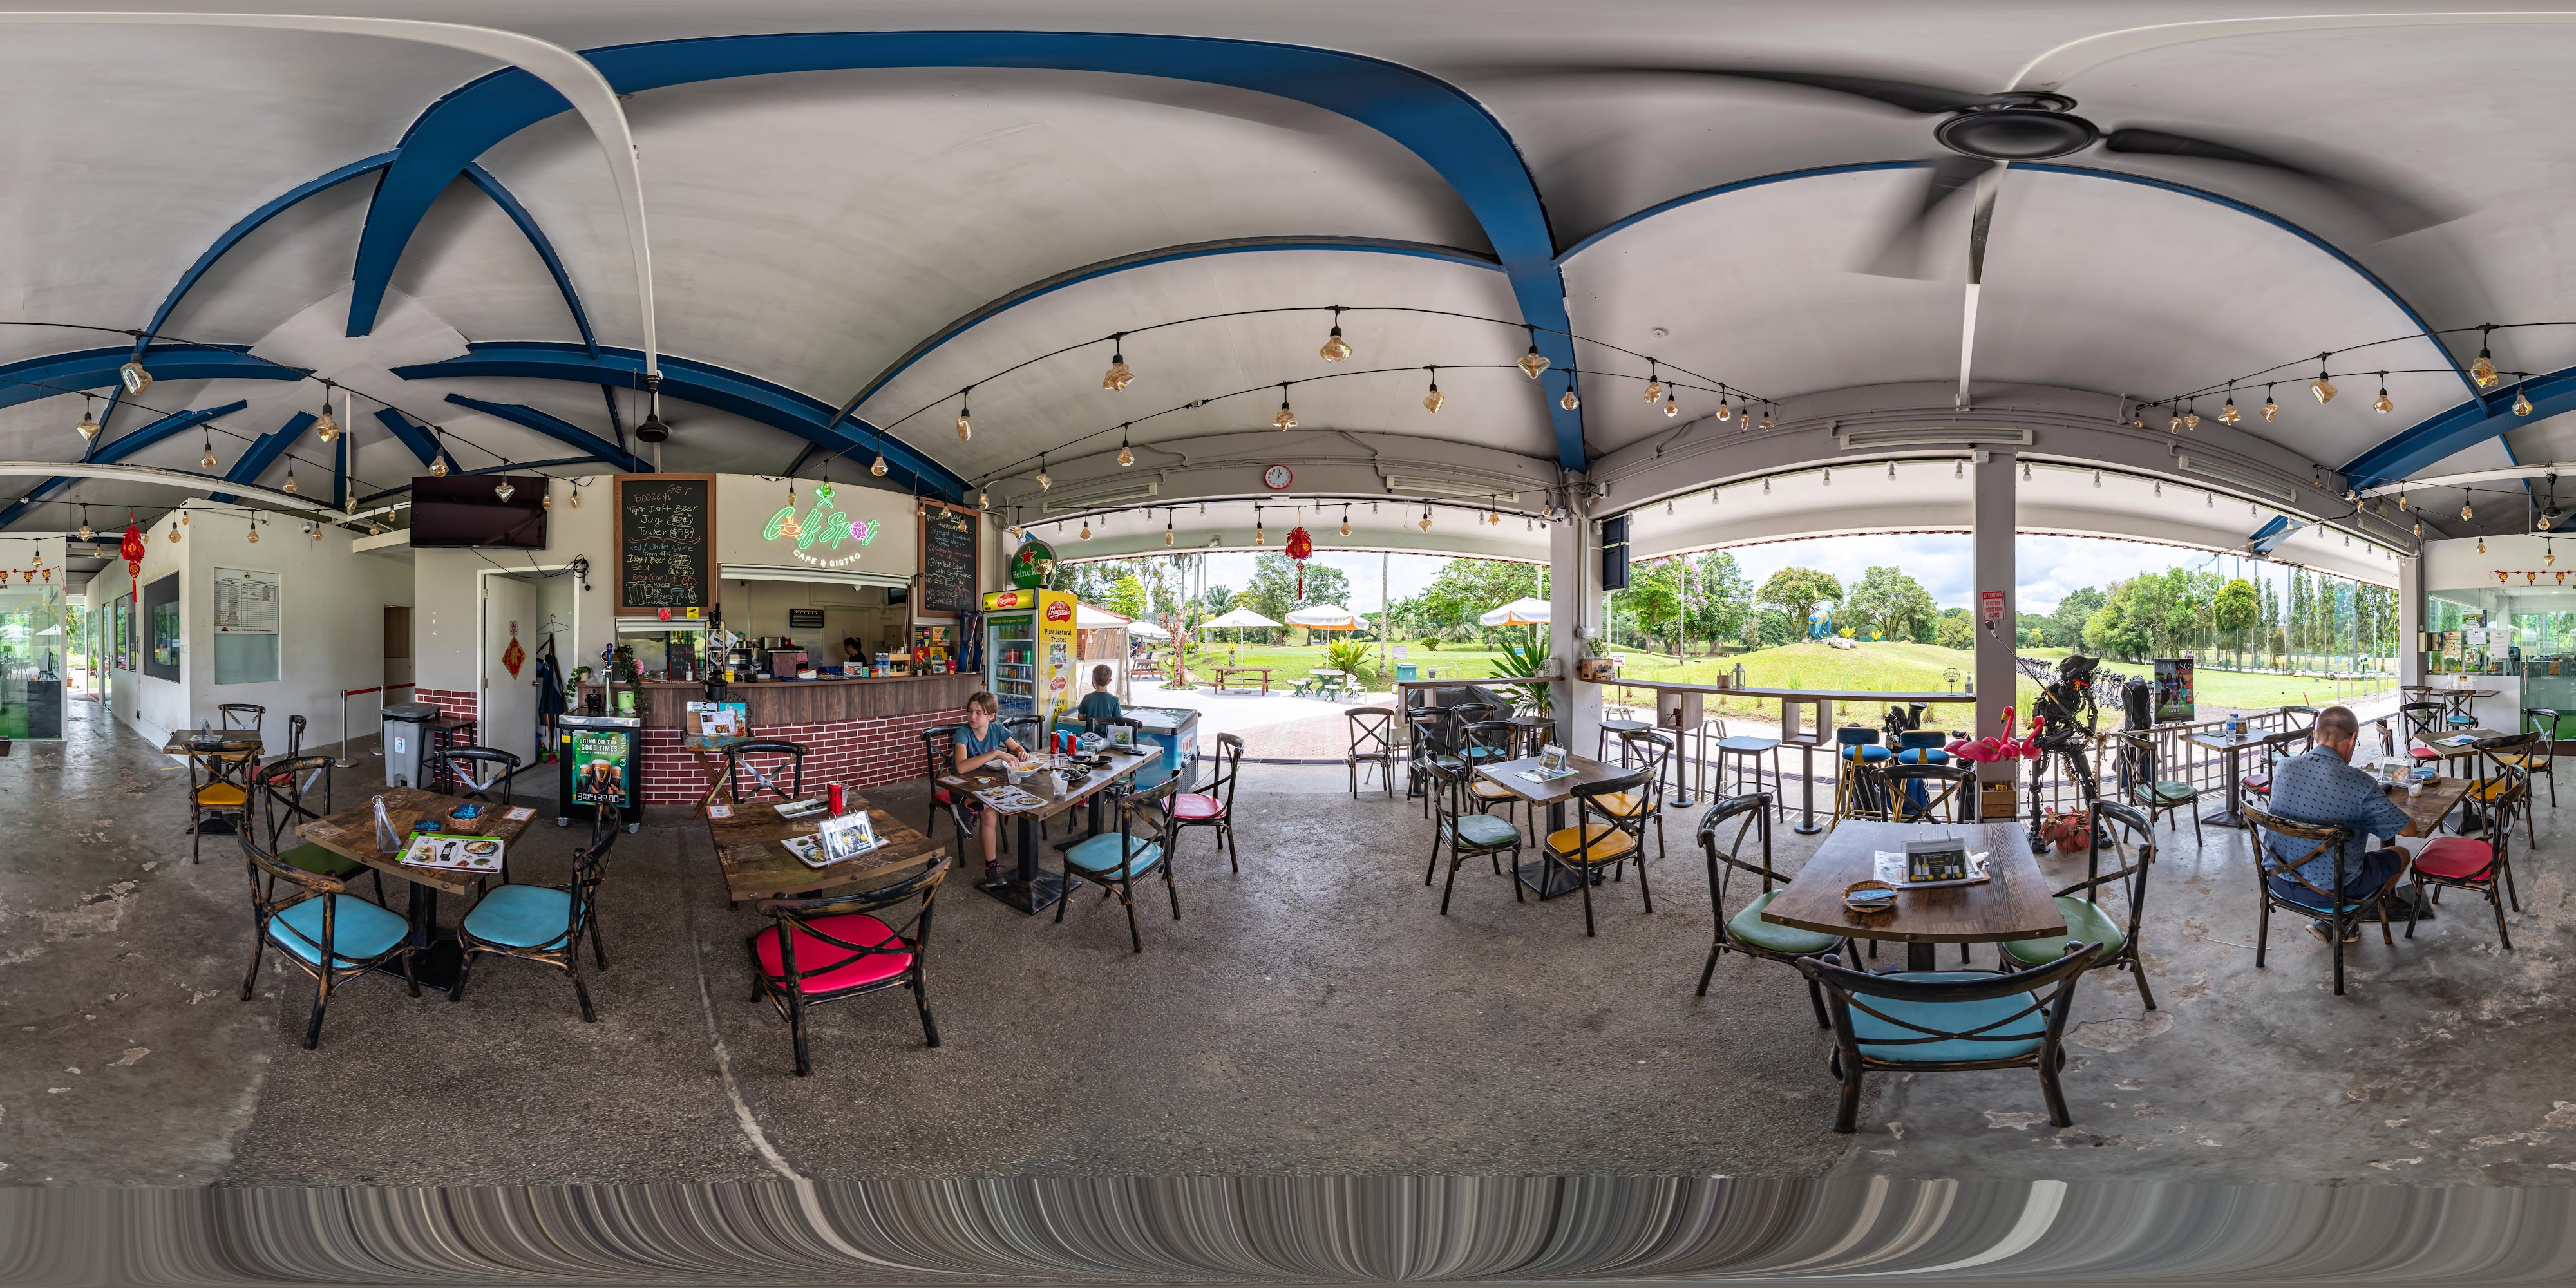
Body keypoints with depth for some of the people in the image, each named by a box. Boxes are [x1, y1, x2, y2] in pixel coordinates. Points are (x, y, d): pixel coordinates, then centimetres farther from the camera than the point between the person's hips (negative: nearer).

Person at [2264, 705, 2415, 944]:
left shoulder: (2283, 768, -8)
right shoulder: (2361, 784, -22)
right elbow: (2407, 829, -7)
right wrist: (2389, 803, 14)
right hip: (2333, 890, -4)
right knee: (2400, 854, 25)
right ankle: (2345, 922, 26)